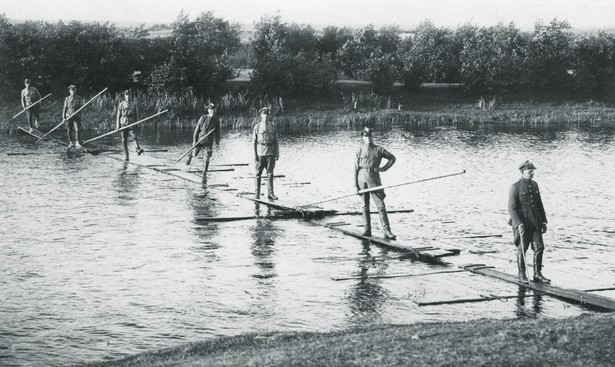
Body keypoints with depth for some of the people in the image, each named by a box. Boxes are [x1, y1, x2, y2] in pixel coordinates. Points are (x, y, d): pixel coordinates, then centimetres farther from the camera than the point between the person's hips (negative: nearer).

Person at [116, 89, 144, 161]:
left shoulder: (134, 104, 8)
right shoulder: (121, 104, 7)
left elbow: (136, 115, 11)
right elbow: (118, 115, 7)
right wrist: (117, 125, 1)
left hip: (131, 123, -1)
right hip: (123, 123, 1)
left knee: (134, 136, -23)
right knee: (124, 140, 3)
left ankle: (138, 150, -41)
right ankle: (126, 156, 9)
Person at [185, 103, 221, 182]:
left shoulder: (216, 120, -3)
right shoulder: (203, 118, -10)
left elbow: (217, 132, 6)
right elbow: (197, 129, -6)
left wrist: (217, 142, 5)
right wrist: (194, 140, -9)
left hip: (209, 142, 1)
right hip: (200, 139, -1)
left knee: (206, 158, -3)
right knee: (195, 154, 10)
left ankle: (204, 175, 5)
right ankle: (190, 156, 49)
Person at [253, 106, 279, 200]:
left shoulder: (273, 126, 9)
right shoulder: (257, 127, 3)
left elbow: (276, 141, 10)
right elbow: (254, 141, 1)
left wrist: (277, 153, 3)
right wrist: (254, 154, -5)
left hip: (271, 153, 2)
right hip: (260, 152, -2)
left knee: (270, 174, 0)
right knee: (258, 173, 2)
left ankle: (270, 193, 2)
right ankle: (257, 193, 9)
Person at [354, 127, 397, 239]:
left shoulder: (379, 150, 4)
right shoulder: (360, 151, 4)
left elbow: (392, 158, 14)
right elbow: (356, 168, 4)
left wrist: (383, 168, 2)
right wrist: (356, 186, 0)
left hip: (374, 180, -1)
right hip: (362, 179, 1)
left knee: (381, 206, -6)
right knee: (365, 206, 8)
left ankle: (386, 230, -9)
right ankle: (366, 229, 15)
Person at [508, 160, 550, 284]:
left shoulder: (534, 185, 12)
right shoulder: (515, 187, -8)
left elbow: (539, 204, 19)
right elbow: (511, 208, -13)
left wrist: (544, 221, 15)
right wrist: (519, 224, -21)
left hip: (535, 222, 6)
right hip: (522, 223, -6)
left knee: (539, 247, 2)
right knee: (521, 249, 2)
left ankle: (537, 274, 11)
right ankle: (522, 275, 12)